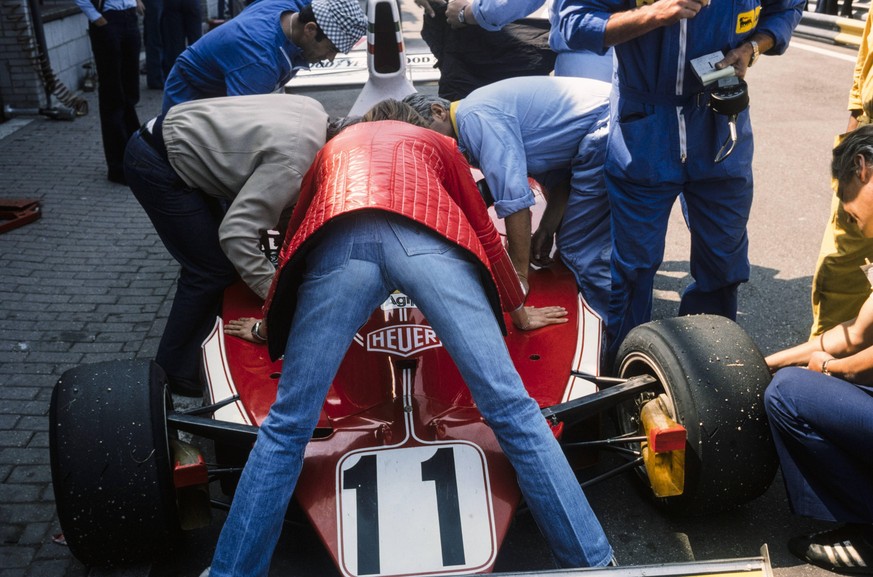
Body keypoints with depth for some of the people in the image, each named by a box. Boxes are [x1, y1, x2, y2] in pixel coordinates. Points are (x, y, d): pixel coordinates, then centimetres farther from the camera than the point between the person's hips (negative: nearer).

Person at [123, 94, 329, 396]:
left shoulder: (317, 114, -4)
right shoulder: (294, 159, -29)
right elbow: (236, 232, -31)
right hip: (157, 165, -9)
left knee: (214, 260, 13)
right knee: (212, 270, -3)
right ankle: (178, 375, 12)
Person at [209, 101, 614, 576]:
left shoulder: (334, 147, 43)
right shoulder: (437, 143, 39)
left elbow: (295, 236, 49)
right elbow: (485, 233, 40)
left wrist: (268, 322, 63)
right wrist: (520, 312, 54)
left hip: (338, 246, 1)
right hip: (431, 241, 0)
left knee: (286, 426, 8)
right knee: (512, 409, 2)